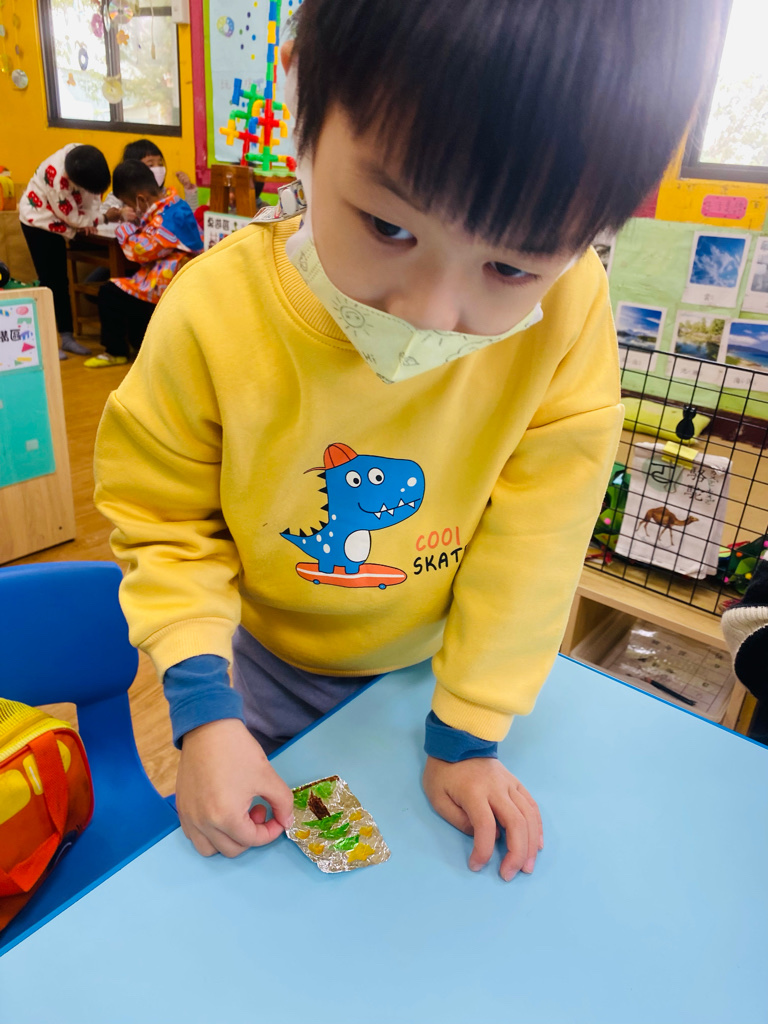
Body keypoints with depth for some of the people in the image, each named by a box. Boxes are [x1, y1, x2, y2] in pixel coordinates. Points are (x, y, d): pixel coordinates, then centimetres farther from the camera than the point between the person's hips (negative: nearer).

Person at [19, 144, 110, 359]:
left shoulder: (83, 158, -17)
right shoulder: (56, 176, -33)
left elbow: (93, 191, -5)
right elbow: (70, 216, -24)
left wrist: (91, 218, -17)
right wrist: (88, 222, -9)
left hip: (55, 223, 6)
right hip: (38, 220, -6)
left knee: (61, 281, 8)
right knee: (49, 282, -8)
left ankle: (67, 337, 13)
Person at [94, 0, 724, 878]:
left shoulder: (571, 310, -27)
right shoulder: (213, 313, -28)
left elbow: (534, 543, -18)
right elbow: (167, 521, -14)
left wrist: (468, 732, -13)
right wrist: (203, 707, -23)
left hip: (434, 663, 1)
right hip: (261, 655, 0)